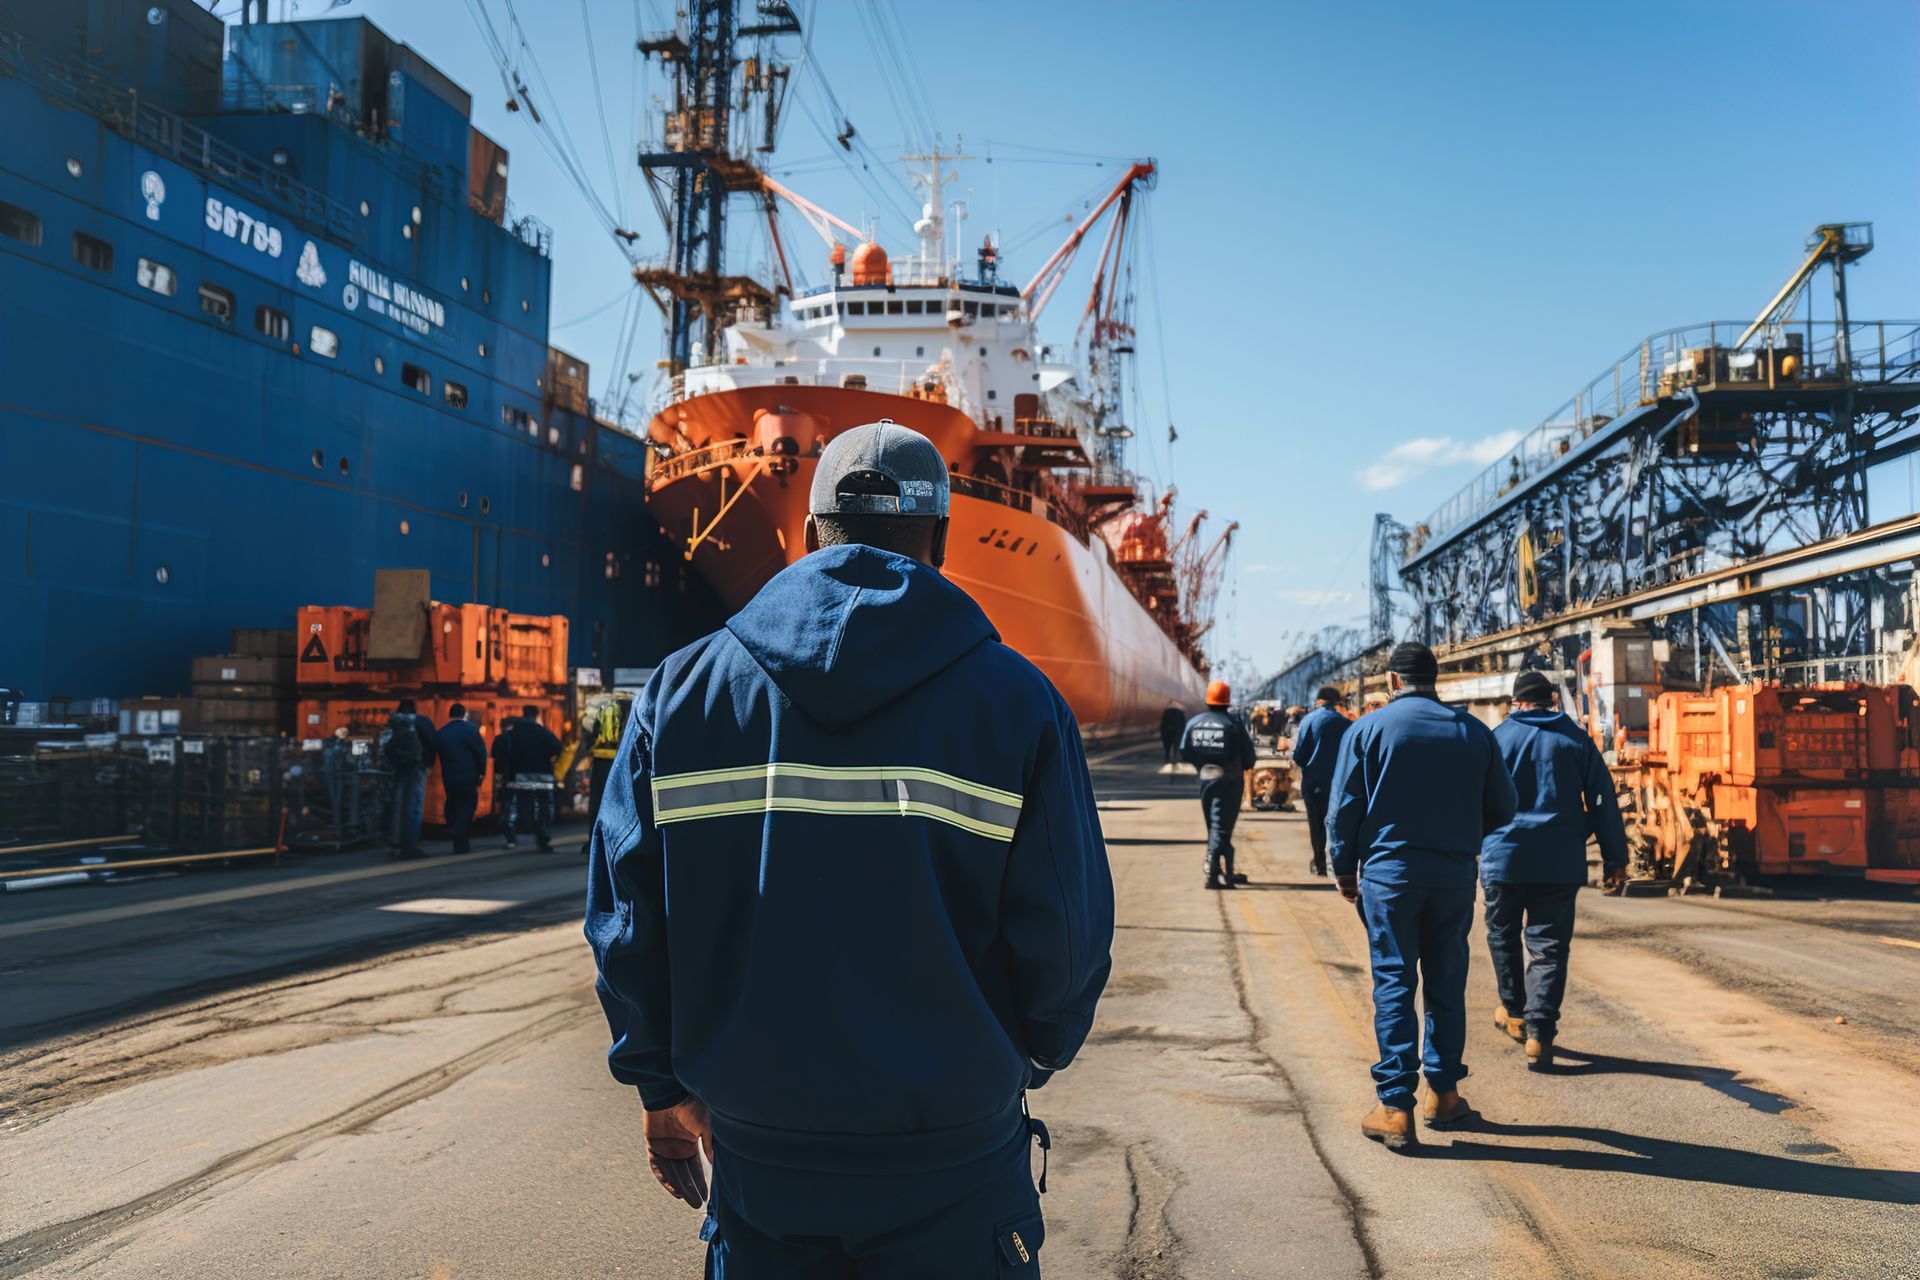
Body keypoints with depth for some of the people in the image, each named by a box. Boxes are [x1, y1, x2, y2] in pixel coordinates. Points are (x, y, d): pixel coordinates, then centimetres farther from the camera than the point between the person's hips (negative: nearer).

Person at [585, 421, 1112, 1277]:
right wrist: (1032, 1056, 12)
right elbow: (1066, 937, -9)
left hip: (756, 1168, 2)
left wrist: (664, 1085, 13)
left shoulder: (680, 691, -4)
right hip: (952, 1174, -2)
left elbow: (626, 924, -1)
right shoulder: (1015, 699, -10)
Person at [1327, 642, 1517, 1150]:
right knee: (1447, 984, 14)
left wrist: (1344, 870, 7)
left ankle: (1396, 1107, -3)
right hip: (1454, 875, 3)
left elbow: (1343, 807, -5)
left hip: (1388, 871, -3)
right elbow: (1503, 807, 9)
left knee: (1393, 984, -1)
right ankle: (1443, 1092, 24)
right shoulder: (1474, 731, 6)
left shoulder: (1368, 728, -4)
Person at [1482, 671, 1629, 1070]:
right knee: (1548, 946, 2)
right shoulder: (1577, 740, 6)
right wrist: (1614, 857, 10)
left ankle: (1514, 1011, 29)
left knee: (1503, 935, 19)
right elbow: (1603, 801, 6)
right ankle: (1539, 1034, -5)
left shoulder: (1496, 739, 2)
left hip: (1505, 858, -1)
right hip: (1560, 864, 1)